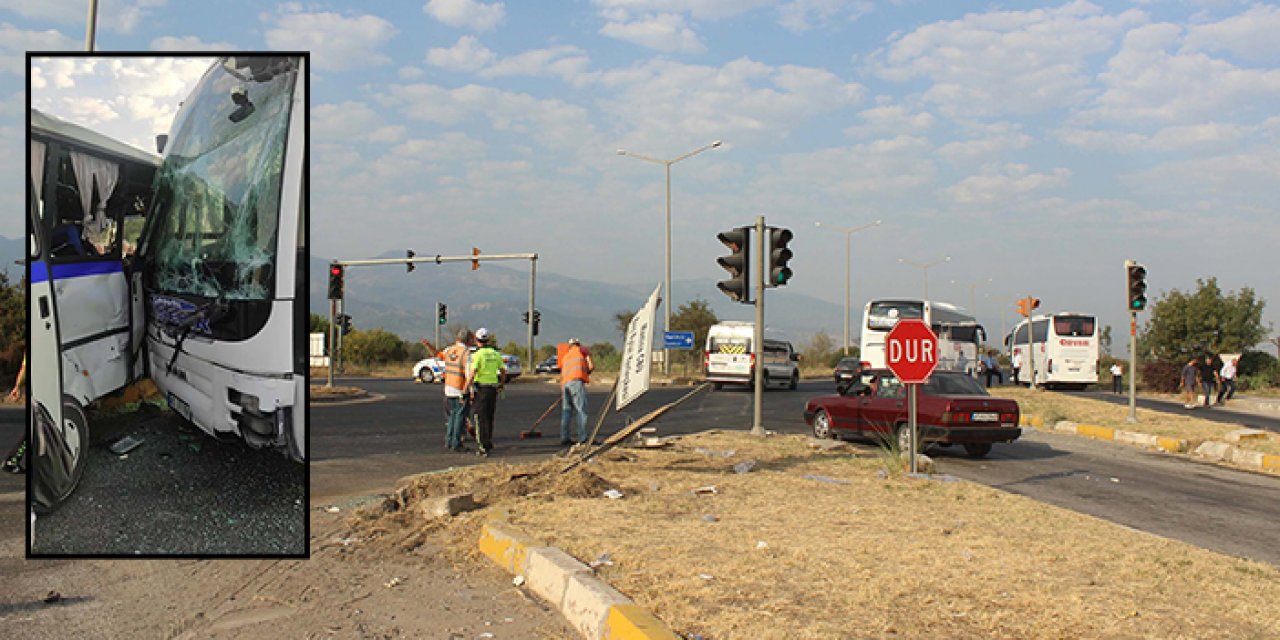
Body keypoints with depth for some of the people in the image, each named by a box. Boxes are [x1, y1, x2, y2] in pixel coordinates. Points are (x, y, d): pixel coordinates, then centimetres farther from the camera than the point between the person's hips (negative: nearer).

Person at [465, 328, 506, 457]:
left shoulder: (477, 355, -11)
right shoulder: (495, 354, 7)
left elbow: (471, 374, -18)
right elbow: (503, 372, 13)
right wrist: (501, 385, 27)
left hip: (480, 389, -6)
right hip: (493, 389, 6)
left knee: (481, 419, -2)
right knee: (489, 417, 17)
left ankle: (483, 447, -4)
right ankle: (489, 443, 27)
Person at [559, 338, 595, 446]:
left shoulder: (566, 355, 31)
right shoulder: (581, 350, 18)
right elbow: (591, 366, 8)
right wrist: (586, 373, 28)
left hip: (564, 383, 6)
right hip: (576, 380, -6)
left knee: (566, 411, 9)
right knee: (581, 410, -6)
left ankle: (564, 438, 7)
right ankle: (582, 438, -11)